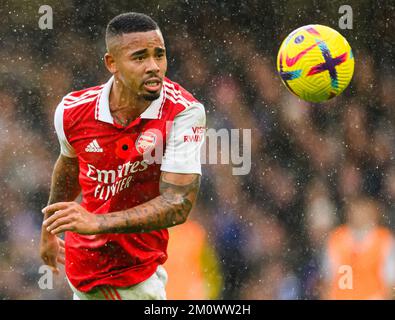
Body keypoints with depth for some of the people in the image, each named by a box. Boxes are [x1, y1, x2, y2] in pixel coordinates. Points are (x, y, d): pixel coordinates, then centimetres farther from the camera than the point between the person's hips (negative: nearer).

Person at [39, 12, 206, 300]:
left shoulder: (184, 112, -21)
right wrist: (49, 228, 27)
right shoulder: (72, 111, -11)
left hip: (139, 273, -2)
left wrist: (97, 223, -36)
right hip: (81, 267, 2)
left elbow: (178, 205, -27)